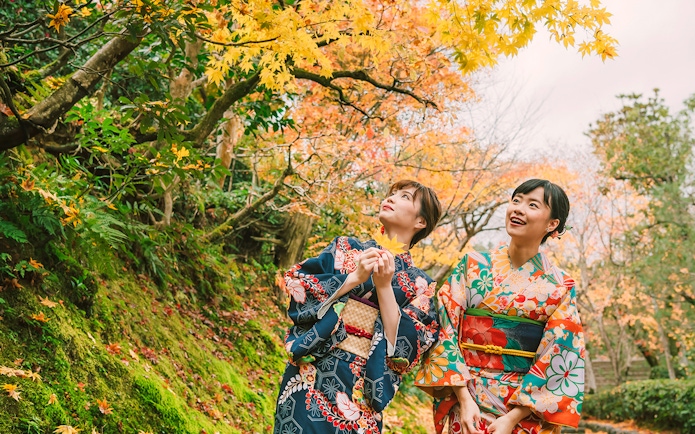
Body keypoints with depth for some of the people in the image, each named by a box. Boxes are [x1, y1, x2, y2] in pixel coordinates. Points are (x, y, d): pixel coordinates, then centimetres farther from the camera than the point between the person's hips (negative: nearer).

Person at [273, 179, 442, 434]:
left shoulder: (421, 286, 7)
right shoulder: (346, 248, 11)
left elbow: (407, 348, -5)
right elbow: (296, 288, 0)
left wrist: (384, 286, -11)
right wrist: (354, 278, -11)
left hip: (364, 387, 0)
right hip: (314, 374, 0)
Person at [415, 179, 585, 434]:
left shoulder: (560, 287, -1)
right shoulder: (474, 266, 0)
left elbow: (558, 363, -6)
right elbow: (446, 331, -4)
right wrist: (464, 399, -13)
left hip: (527, 410, 0)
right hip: (468, 402, 0)